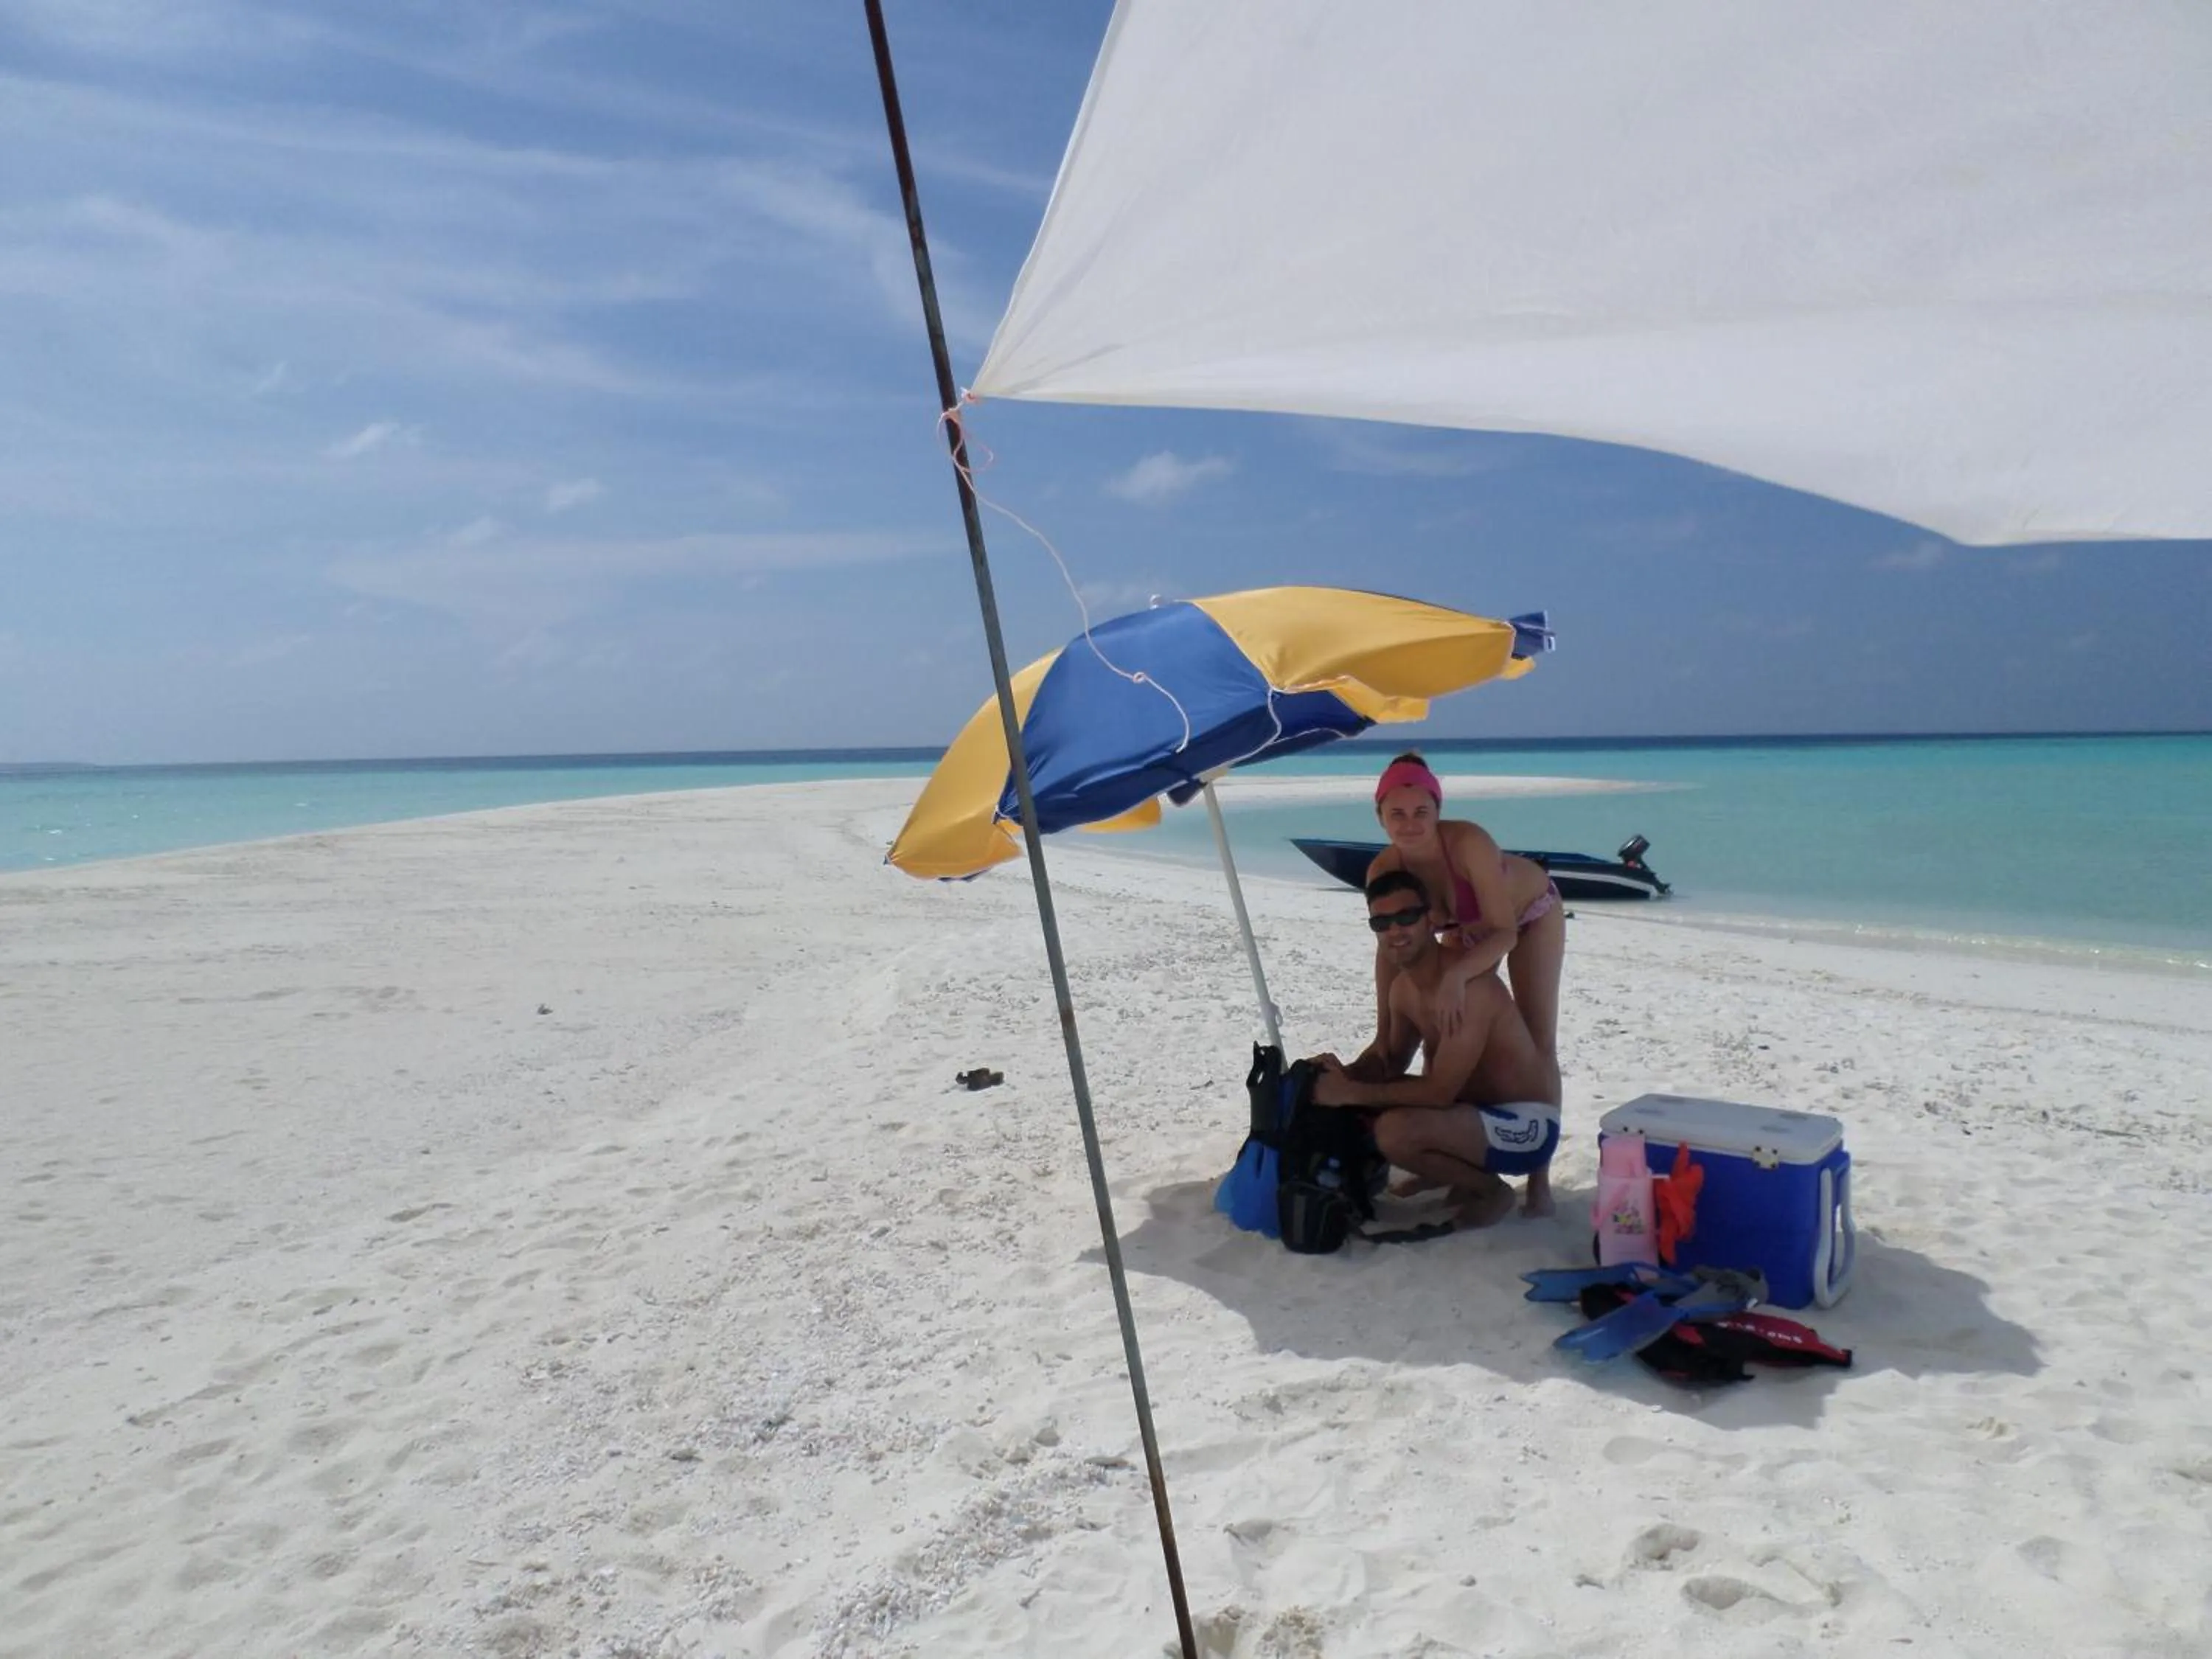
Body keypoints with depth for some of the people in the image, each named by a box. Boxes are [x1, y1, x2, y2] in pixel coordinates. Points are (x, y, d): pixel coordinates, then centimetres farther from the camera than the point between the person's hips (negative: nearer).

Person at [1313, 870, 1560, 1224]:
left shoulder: (1466, 983, -26)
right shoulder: (1403, 986, 2)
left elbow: (1439, 1091, -27)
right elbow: (1390, 1060, 16)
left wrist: (1351, 1092, -21)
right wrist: (1345, 1075, -6)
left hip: (1524, 1126, -9)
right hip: (1481, 1112, 9)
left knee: (1394, 1131, -30)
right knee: (1360, 1110, 5)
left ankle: (1490, 1190, -3)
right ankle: (1458, 1173, 14)